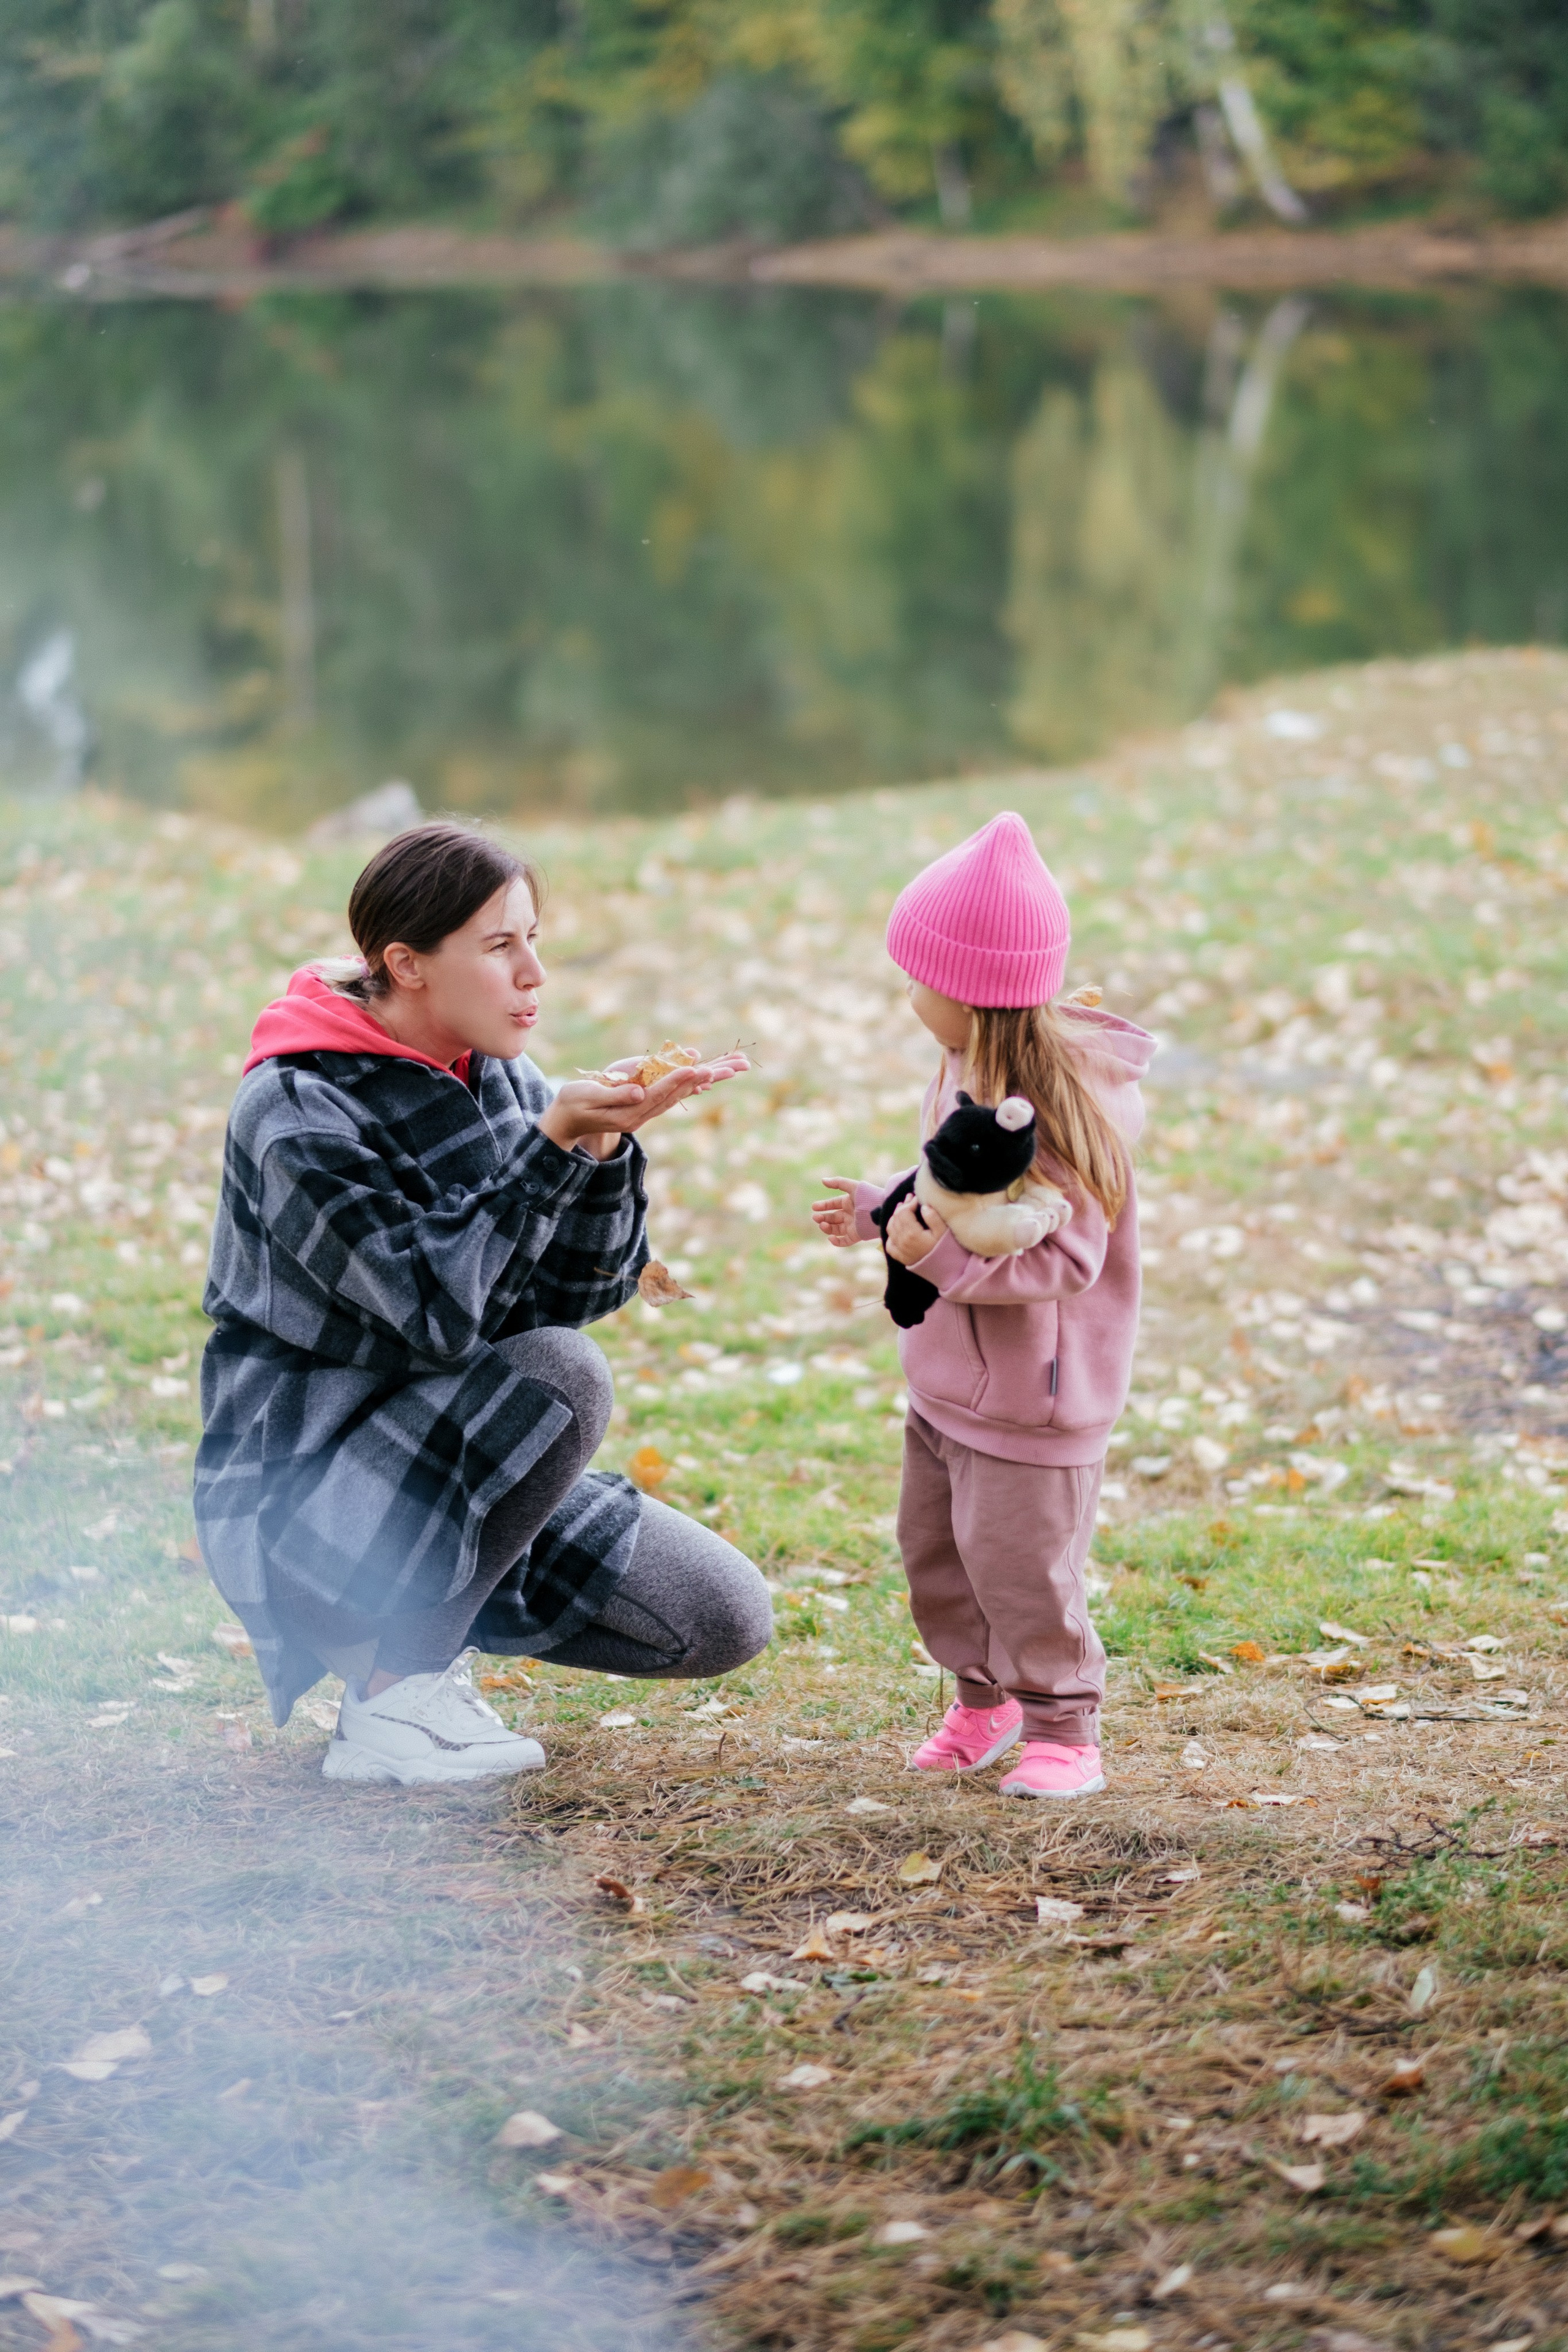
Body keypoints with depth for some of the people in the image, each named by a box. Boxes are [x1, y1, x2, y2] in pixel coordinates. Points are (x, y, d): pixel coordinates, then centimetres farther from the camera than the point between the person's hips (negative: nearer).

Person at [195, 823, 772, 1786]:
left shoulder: (501, 1078, 4)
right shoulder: (298, 1114, -19)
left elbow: (584, 1292, 0)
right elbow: (438, 1313, -27)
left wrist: (607, 1146, -16)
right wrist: (551, 1146, -30)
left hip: (468, 1468, 7)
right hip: (298, 1505, -7)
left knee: (727, 1620, -5)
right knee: (560, 1374, -31)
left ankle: (430, 1608, 13)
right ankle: (391, 1697, -16)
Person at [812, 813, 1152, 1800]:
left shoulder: (1061, 1105, -27)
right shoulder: (968, 1072, 2)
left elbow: (1065, 1256, -30)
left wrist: (943, 1256, -37)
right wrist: (882, 1210, 13)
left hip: (1032, 1394, -9)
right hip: (947, 1381, 9)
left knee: (1021, 1566, -2)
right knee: (934, 1549, 18)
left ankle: (1063, 1728, 16)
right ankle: (985, 1700, 35)